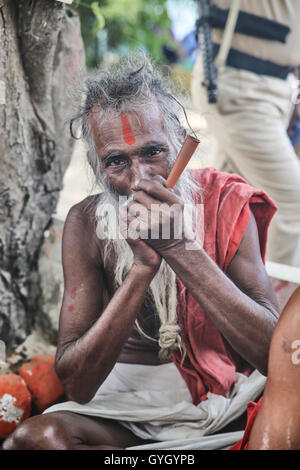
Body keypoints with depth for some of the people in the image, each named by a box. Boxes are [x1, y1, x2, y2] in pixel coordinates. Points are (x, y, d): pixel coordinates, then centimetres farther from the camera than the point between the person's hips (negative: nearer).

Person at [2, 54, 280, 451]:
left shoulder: (225, 201, -10)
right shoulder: (86, 224, -7)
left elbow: (274, 351, -19)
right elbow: (75, 384, -15)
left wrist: (182, 247, -28)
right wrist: (143, 266, -27)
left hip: (225, 394, 0)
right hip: (131, 398, 1)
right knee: (33, 437, -27)